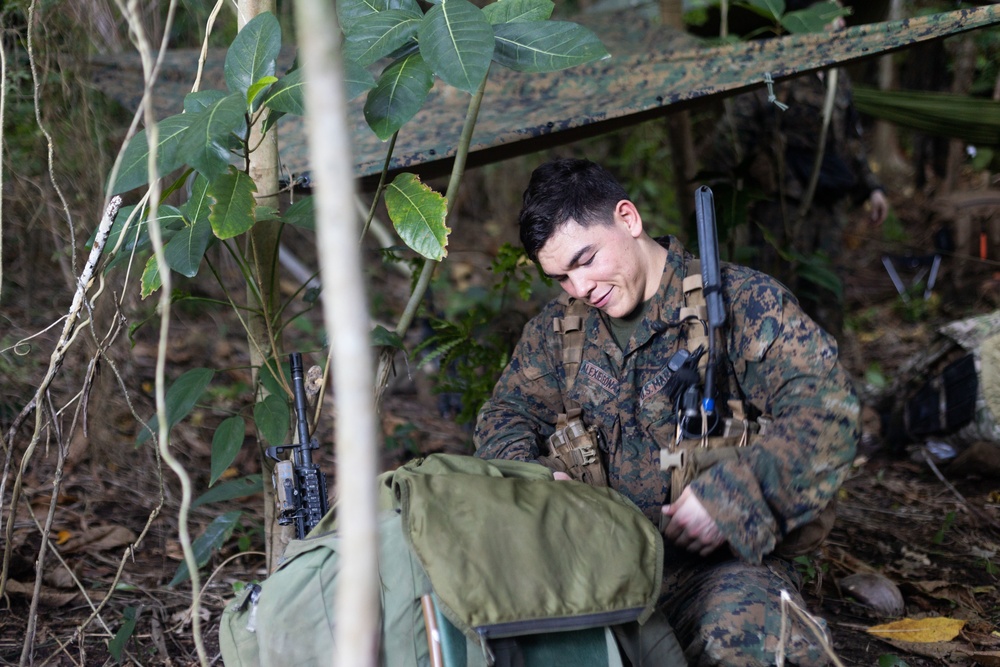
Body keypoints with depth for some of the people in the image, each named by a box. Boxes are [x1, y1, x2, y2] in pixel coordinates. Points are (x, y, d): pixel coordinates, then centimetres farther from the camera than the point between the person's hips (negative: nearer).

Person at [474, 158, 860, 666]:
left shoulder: (744, 303, -5)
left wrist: (730, 495, -26)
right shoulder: (559, 328, 13)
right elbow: (506, 411, 22)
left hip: (718, 561, -5)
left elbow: (826, 411, -14)